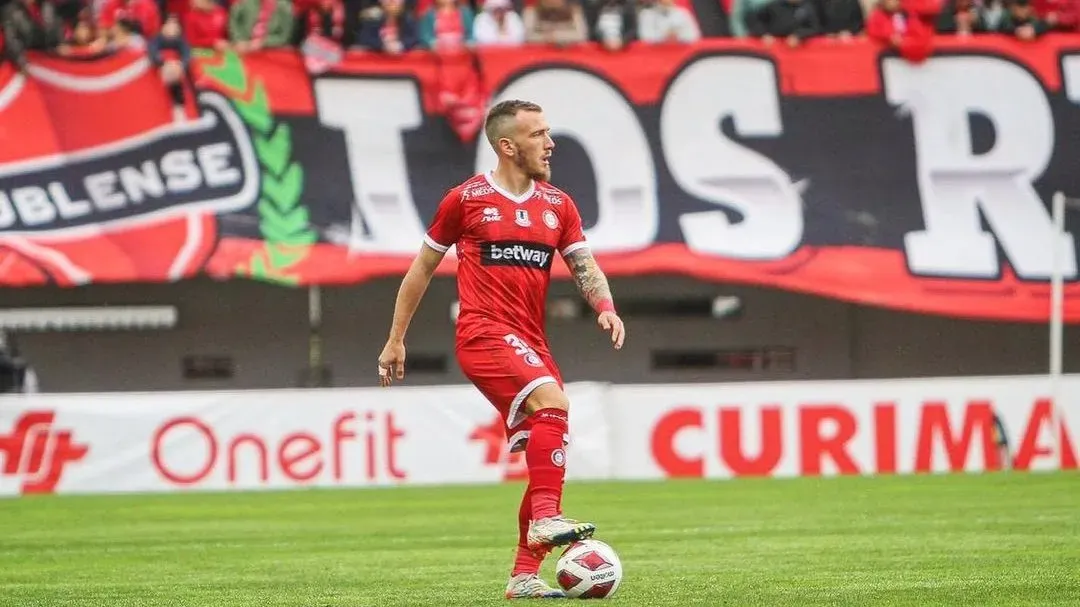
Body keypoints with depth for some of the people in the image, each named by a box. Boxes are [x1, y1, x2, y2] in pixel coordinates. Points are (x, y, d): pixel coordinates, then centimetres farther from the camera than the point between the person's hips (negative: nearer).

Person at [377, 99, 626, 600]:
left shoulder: (558, 206, 14)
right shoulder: (467, 199, 1)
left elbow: (585, 266, 9)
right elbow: (422, 267, 10)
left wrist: (605, 307, -14)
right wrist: (396, 339, 11)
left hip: (530, 341, 6)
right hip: (483, 333, -6)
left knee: (547, 455, 2)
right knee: (552, 401, -30)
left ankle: (525, 575, 8)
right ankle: (546, 519, -32)